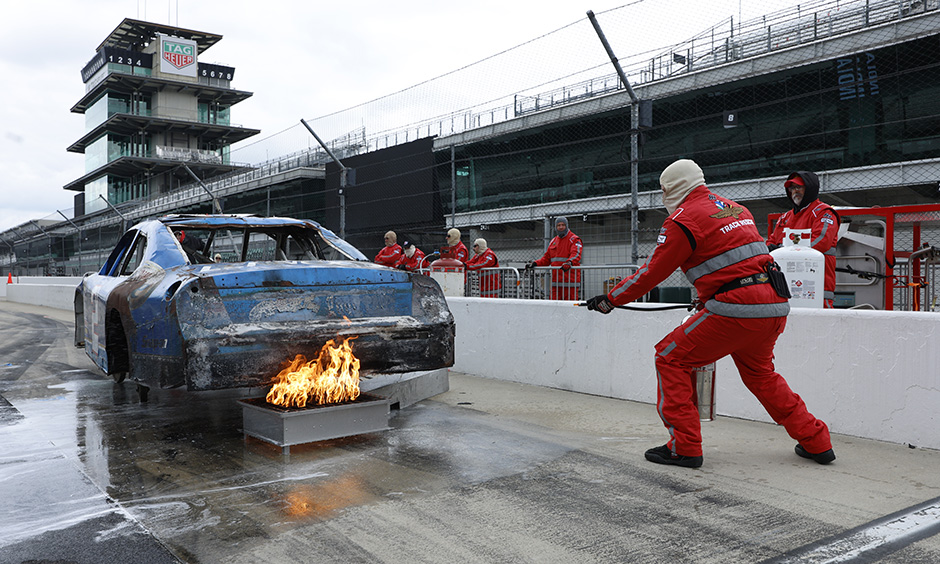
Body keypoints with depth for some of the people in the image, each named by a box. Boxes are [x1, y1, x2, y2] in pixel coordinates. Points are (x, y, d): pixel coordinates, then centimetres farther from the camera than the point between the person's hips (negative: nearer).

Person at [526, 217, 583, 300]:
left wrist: (569, 262, -39)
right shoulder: (553, 241, 19)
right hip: (556, 282, 6)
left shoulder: (574, 239, -1)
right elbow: (546, 258, 21)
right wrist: (535, 263, 5)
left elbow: (576, 254, -19)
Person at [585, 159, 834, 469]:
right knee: (759, 373, 29)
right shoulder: (734, 208, 20)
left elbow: (652, 272, -4)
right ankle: (816, 442, 32)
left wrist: (610, 299, 7)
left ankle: (685, 447, 3)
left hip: (737, 309, -8)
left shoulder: (683, 219, -5)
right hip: (775, 306, 9)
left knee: (671, 359, 4)